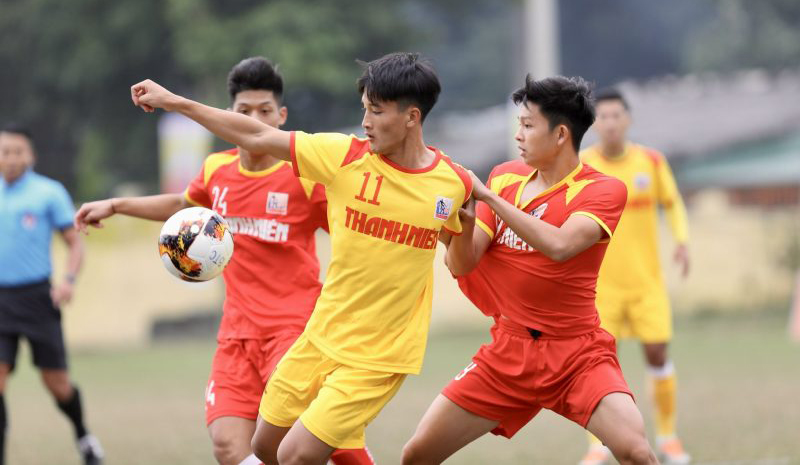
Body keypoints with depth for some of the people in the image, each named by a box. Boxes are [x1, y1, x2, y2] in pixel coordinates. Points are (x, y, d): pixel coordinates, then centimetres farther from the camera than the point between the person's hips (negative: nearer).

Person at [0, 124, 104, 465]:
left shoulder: (49, 192, -2)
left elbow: (74, 243, 0)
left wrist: (68, 280, -16)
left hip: (36, 297, -2)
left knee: (56, 382, 2)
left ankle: (84, 437, 29)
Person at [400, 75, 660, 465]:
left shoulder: (602, 190, -10)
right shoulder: (505, 177, 4)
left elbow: (559, 246, -29)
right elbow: (462, 265, 0)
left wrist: (488, 196, -26)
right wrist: (465, 224, -22)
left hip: (577, 355, -4)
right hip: (508, 351, 4)